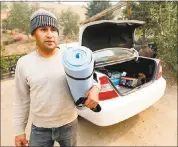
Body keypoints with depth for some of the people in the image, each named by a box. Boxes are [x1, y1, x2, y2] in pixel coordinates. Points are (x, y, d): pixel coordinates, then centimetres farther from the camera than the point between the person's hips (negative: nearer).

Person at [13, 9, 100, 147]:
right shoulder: (24, 63, -8)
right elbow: (22, 100, 1)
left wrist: (95, 88, -24)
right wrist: (19, 130, 5)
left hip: (69, 124, 0)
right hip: (39, 129, 1)